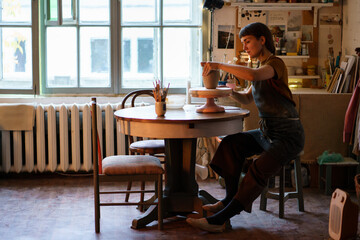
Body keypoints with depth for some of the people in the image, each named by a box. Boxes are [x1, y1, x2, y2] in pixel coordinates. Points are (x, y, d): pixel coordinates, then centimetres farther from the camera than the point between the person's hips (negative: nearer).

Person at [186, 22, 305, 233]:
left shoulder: (276, 63, -14)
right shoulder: (262, 68, 14)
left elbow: (251, 75, -36)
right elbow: (247, 98, 21)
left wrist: (219, 65, -28)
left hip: (288, 136, -9)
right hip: (268, 133, 9)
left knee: (258, 172, -27)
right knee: (230, 143, -7)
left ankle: (219, 219, -28)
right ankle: (231, 199, -3)